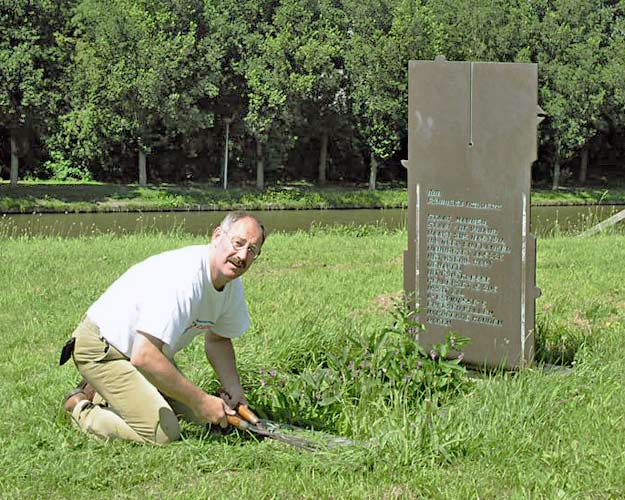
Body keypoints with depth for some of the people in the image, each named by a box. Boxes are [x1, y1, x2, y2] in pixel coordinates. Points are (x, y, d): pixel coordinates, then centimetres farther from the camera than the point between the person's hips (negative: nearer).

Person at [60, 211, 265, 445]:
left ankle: (103, 394, 21)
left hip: (144, 349, 10)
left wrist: (233, 388, -3)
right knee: (163, 433, -19)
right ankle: (81, 408, 1)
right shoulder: (182, 278, -34)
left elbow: (218, 339, 16)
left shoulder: (232, 284, -4)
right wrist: (201, 400, -33)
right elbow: (144, 356, -40)